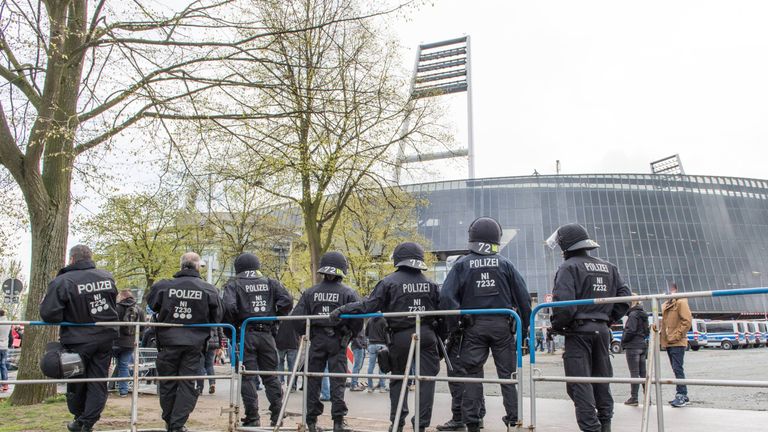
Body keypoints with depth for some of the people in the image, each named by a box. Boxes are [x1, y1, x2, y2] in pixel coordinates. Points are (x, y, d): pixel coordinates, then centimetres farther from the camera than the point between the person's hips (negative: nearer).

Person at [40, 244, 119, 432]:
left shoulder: (62, 281, -18)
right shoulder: (107, 277, -1)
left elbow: (49, 315, -20)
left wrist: (44, 303, 0)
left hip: (78, 341, -3)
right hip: (105, 339, 3)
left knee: (76, 382, 15)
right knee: (98, 381, 8)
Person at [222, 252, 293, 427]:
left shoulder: (234, 284, 0)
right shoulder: (270, 283, 10)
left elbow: (229, 307, -16)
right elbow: (287, 300, -1)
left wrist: (234, 324, -2)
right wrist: (275, 318, 9)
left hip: (246, 334, -3)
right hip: (267, 334, 3)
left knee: (248, 377, 3)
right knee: (271, 376, 12)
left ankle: (252, 418, 3)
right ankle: (277, 415, 13)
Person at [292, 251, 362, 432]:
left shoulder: (310, 292, 0)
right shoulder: (348, 293, -6)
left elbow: (297, 317, -3)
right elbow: (358, 318, -9)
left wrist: (307, 335, 11)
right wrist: (349, 336, 7)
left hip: (316, 340, 2)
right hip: (338, 341, -2)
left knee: (313, 380, 10)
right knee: (337, 380, 4)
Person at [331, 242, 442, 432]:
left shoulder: (389, 282, -4)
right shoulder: (429, 283, 8)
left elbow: (368, 305, -7)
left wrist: (342, 310, 0)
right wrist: (439, 337, 18)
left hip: (401, 336, -1)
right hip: (427, 335, 1)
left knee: (398, 378, 14)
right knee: (426, 378, 5)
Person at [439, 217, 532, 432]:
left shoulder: (462, 265, 0)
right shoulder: (505, 264, 2)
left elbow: (446, 296, -8)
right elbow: (523, 296, 1)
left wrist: (454, 325, -1)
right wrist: (524, 326, 8)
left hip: (473, 326, -1)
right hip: (502, 325, 1)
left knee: (472, 373, 4)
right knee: (507, 373, 10)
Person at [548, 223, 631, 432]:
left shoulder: (569, 267, -9)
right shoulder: (609, 267, 13)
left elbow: (564, 303, -19)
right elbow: (624, 296, 10)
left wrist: (556, 326, -6)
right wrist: (610, 319, 15)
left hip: (578, 331, -7)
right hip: (602, 330, 7)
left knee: (580, 383, -3)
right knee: (601, 378, 17)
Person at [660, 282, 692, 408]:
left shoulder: (681, 302, -8)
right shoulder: (665, 305, 17)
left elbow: (687, 321, -15)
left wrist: (677, 335, -17)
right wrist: (662, 332, 11)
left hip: (677, 342, -9)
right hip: (668, 342, 9)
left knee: (678, 369, -11)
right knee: (677, 369, 12)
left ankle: (681, 395, -7)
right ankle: (683, 396, 18)